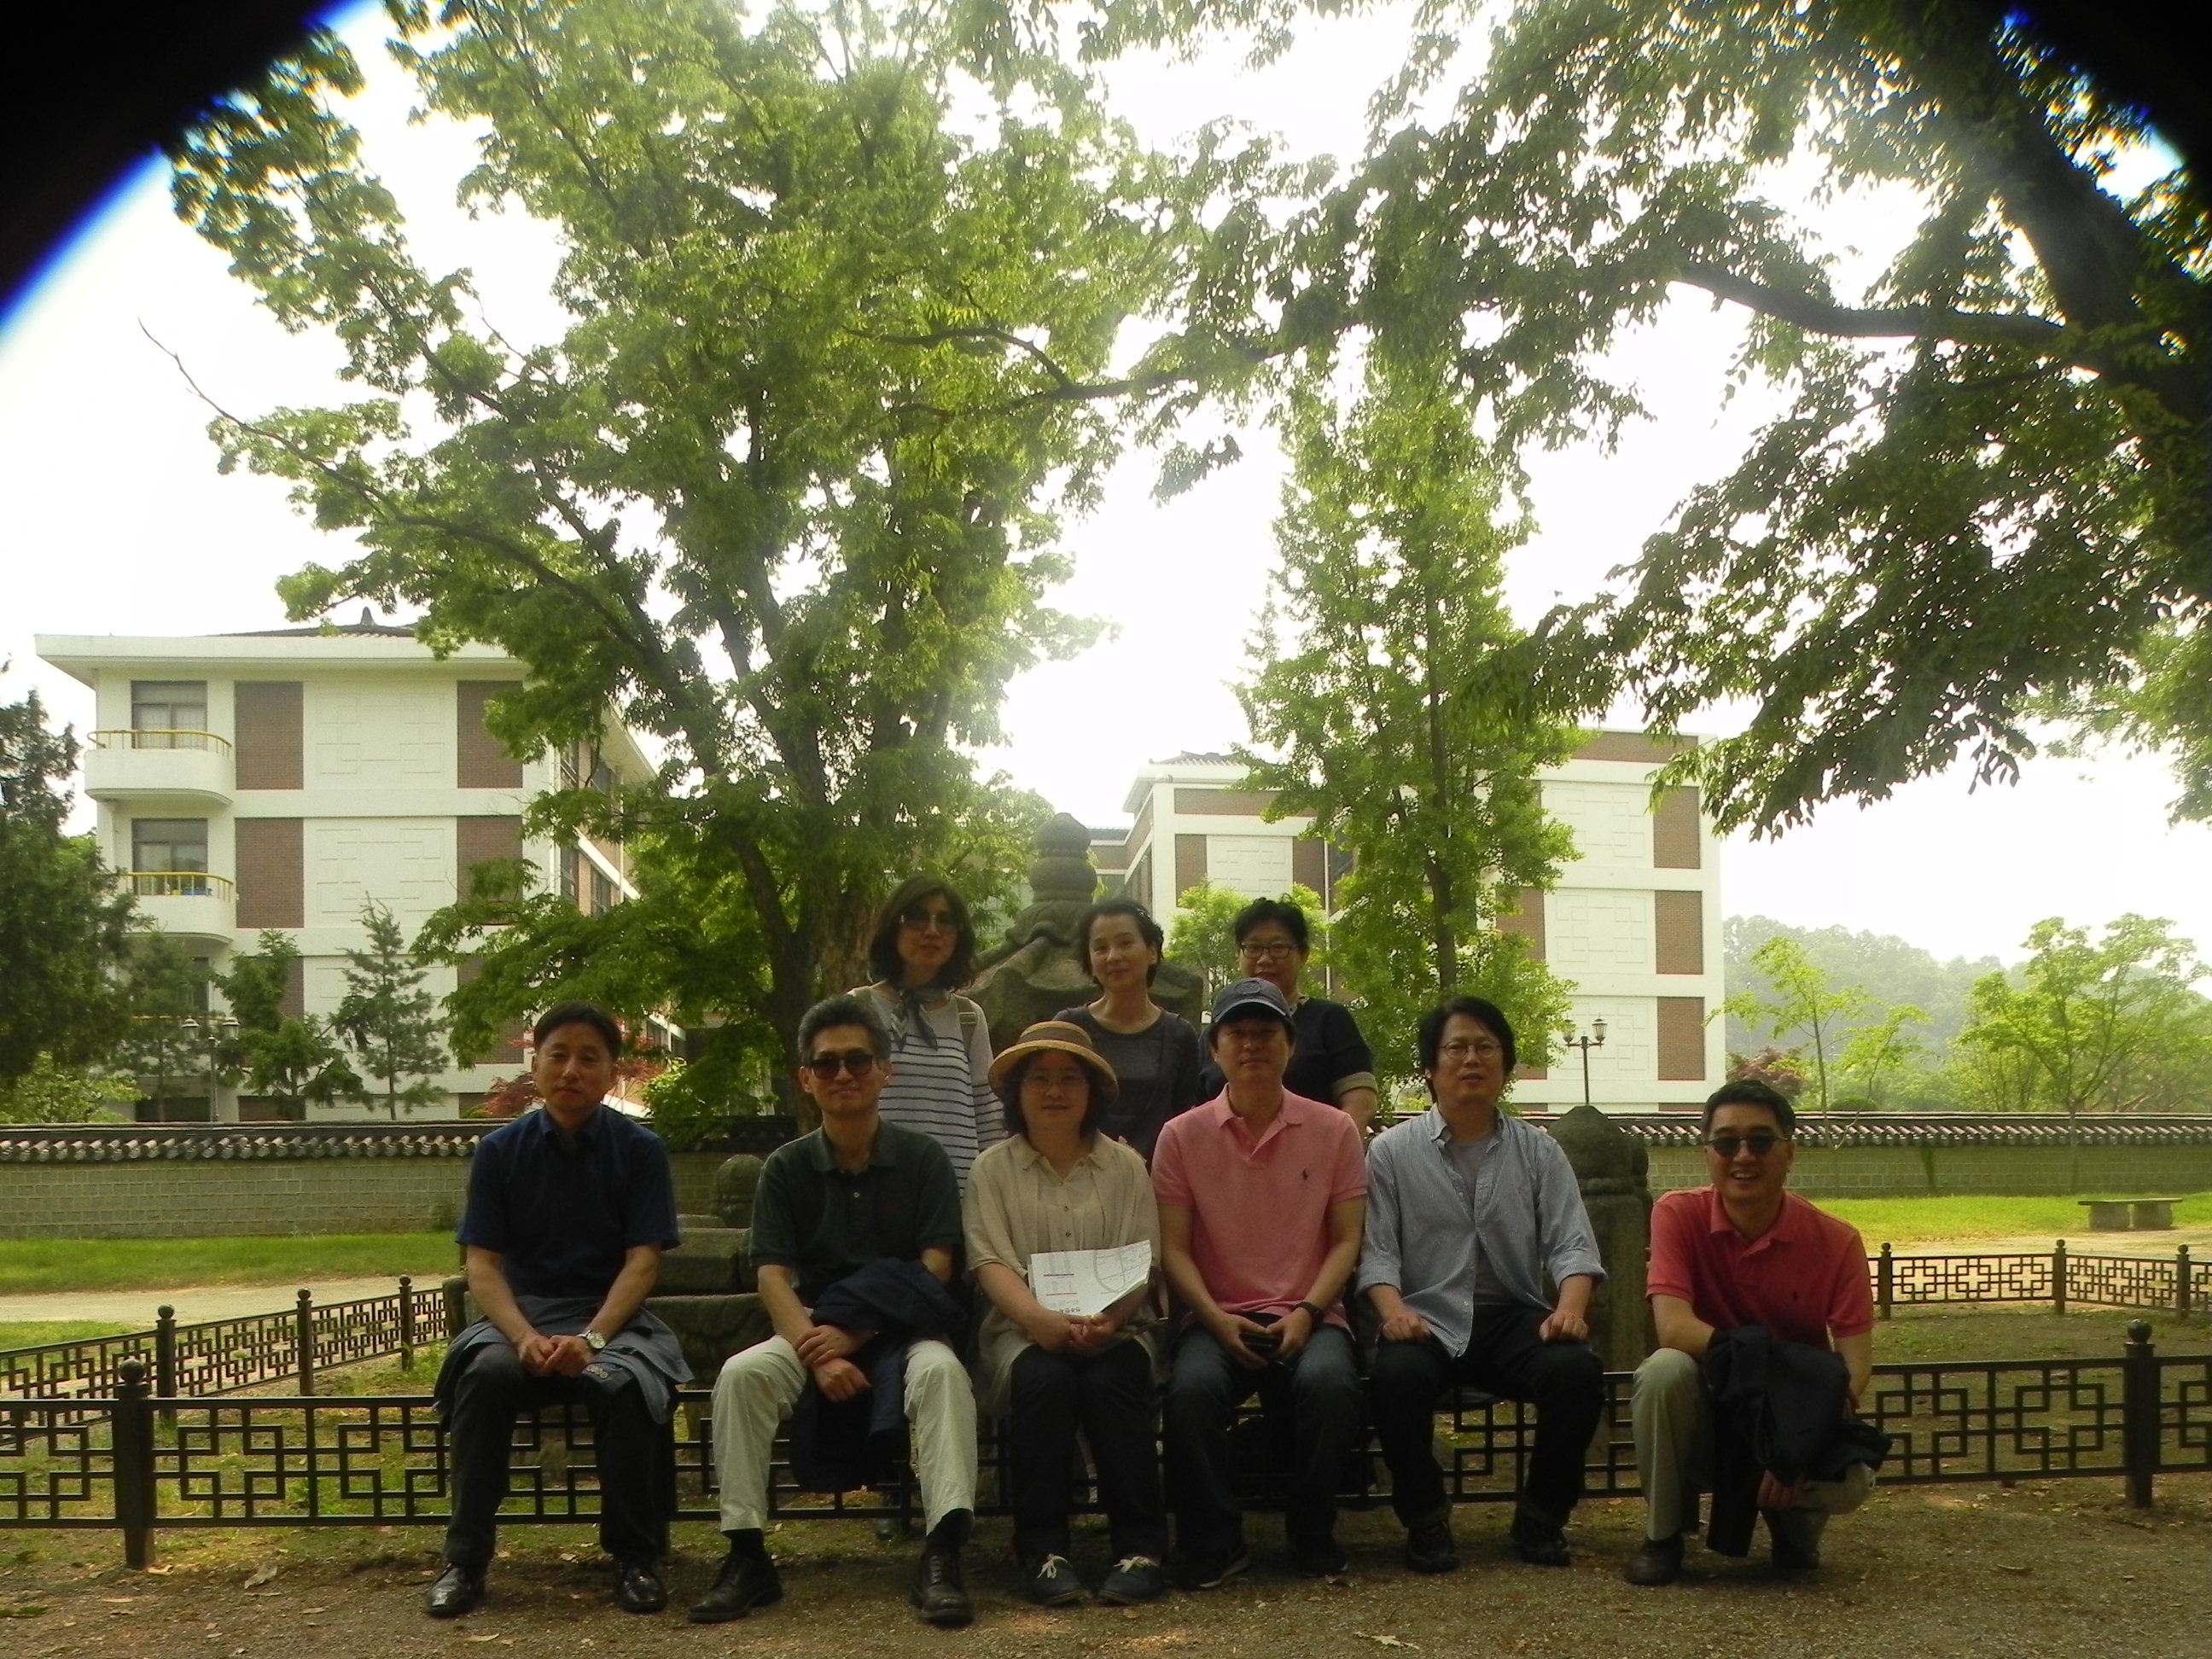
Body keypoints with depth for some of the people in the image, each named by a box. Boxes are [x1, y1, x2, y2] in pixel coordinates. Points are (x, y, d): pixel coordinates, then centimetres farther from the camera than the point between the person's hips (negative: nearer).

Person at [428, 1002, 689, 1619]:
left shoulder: (640, 1150, 0)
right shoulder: (500, 1150, 4)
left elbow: (642, 1261, -5)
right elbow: (482, 1263, -1)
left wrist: (592, 1338, -22)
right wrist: (524, 1337, -20)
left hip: (611, 1315, -1)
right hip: (520, 1313, 1)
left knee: (622, 1384, -34)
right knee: (486, 1373, -32)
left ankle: (634, 1557, -15)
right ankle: (464, 1558, -19)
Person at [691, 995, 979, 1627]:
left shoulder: (923, 1159, 1)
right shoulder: (786, 1167, 4)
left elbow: (934, 1269, -6)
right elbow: (773, 1275, -4)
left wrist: (853, 1336, -18)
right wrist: (818, 1355, -22)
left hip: (902, 1331, -2)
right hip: (814, 1332, 2)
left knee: (942, 1370, -34)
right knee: (741, 1373, -27)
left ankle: (942, 1556, -34)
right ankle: (746, 1556, -21)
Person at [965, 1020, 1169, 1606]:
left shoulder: (1124, 1166, 11)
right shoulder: (994, 1168, 9)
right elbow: (990, 1260, -4)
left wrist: (1106, 1318, -22)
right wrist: (1041, 1318, -25)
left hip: (1115, 1328, 1)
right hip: (1025, 1329, 0)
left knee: (1109, 1384, -32)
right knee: (1044, 1380, -33)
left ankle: (1141, 1547, -24)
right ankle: (1043, 1551, -26)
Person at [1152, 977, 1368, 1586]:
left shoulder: (1333, 1131, 6)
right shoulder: (1183, 1136, 5)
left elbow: (1346, 1239, 4)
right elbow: (1173, 1248, 2)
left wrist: (1306, 1314, -10)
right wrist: (1218, 1320, -12)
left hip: (1308, 1317, 0)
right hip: (1218, 1318, 0)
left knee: (1329, 1382, -33)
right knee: (1192, 1386, -33)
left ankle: (1313, 1540, -10)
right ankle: (1214, 1544, -13)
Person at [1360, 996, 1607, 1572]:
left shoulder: (1539, 1152, 13)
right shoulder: (1392, 1151, 8)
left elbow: (1571, 1244, 4)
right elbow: (1377, 1249, 1)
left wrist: (1570, 1308, -16)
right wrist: (1393, 1309, -19)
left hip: (1516, 1319, 2)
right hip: (1427, 1319, -2)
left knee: (1579, 1370, -29)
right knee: (1398, 1375, -35)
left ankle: (1541, 1517, -5)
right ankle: (1425, 1520, -10)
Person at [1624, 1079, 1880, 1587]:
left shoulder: (1836, 1241, -12)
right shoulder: (1678, 1215, -14)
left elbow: (1854, 1364, -17)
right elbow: (1673, 1326, -26)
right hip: (1706, 1414, 0)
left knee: (1850, 1482, -31)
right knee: (1666, 1370, -34)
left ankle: (1794, 1520, 10)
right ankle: (1663, 1535, -10)